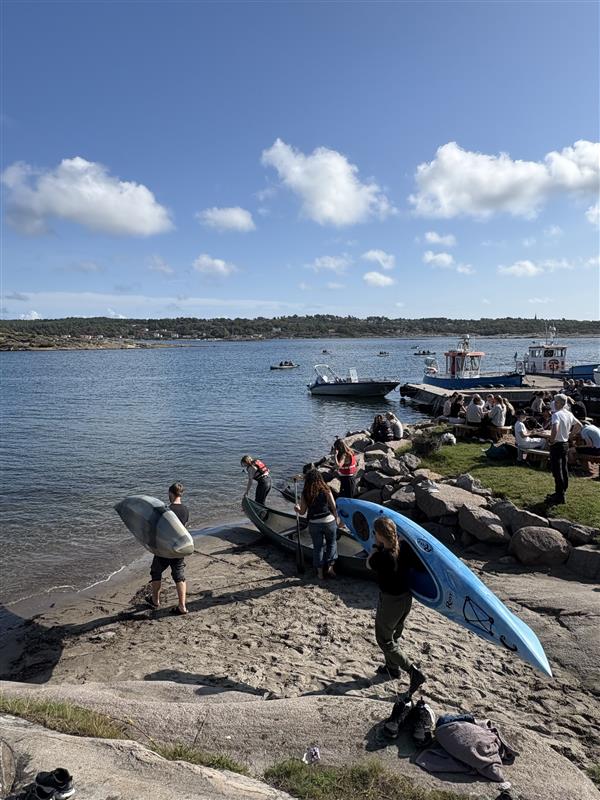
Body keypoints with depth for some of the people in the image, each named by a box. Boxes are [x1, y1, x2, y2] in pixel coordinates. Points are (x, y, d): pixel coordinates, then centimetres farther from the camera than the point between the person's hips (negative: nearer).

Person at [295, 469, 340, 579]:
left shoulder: (304, 494, -7)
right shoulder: (326, 491, -9)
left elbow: (302, 512, -2)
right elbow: (334, 507, -5)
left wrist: (297, 509, 19)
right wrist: (337, 518, 12)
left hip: (314, 524, 1)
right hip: (329, 522, -1)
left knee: (317, 546, 15)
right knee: (332, 543, 21)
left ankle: (320, 571, 20)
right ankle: (330, 567, 17)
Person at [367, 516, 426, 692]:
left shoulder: (381, 557, -31)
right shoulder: (405, 547, -16)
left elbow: (368, 564, -8)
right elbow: (421, 566, -7)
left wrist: (377, 545, -6)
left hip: (389, 602, -7)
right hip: (407, 598, 7)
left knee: (384, 640, 15)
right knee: (394, 634, 29)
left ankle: (414, 672, 11)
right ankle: (392, 668, 48)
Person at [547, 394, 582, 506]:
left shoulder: (556, 414, -20)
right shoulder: (569, 414, 8)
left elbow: (555, 429, -36)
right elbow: (579, 426, 20)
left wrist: (551, 440, -21)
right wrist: (570, 435, 16)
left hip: (557, 445, -9)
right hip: (565, 443, 9)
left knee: (557, 471, -4)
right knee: (564, 469, 16)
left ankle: (559, 497, 0)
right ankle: (562, 492, 26)